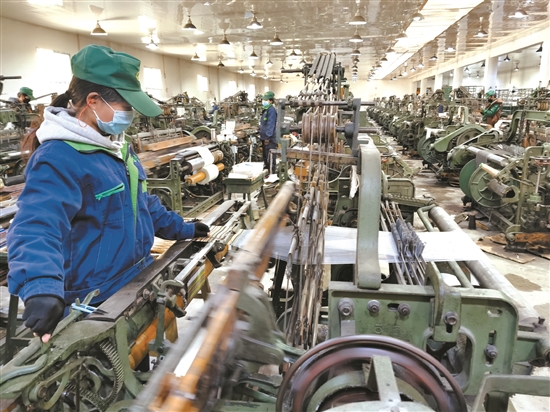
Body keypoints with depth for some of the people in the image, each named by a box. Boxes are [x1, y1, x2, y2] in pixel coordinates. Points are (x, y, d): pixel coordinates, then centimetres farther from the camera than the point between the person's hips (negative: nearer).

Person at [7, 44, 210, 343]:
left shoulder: (114, 144, 7)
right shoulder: (58, 158, -24)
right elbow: (35, 228, -37)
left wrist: (183, 229, 21)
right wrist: (41, 290, -53)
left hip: (141, 280, 9)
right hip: (98, 304, -9)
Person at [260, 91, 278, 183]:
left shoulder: (271, 110, -13)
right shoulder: (265, 110, 17)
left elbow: (270, 124, -19)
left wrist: (268, 136, -21)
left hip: (269, 138, -10)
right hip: (265, 138, 10)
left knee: (270, 157, -7)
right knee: (265, 157, 16)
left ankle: (273, 175, -3)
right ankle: (268, 173, 25)